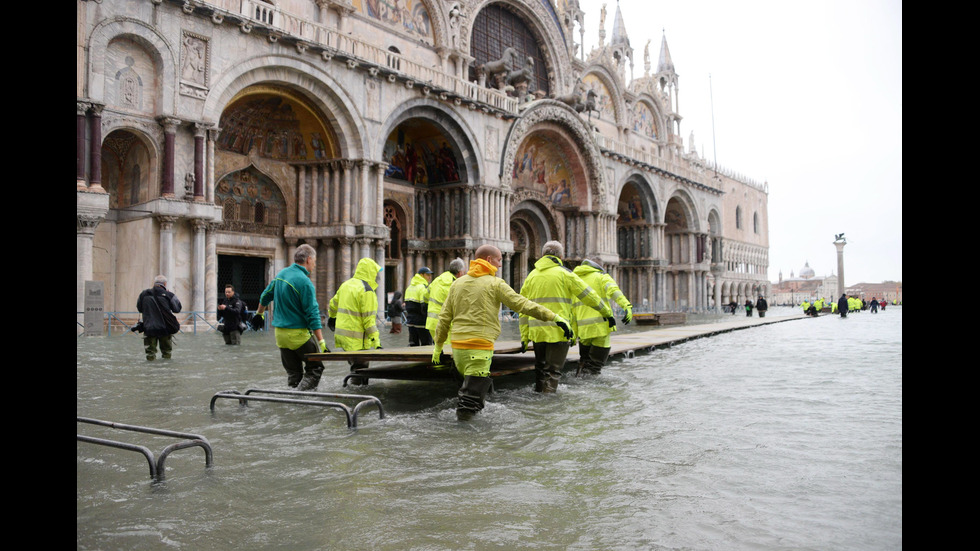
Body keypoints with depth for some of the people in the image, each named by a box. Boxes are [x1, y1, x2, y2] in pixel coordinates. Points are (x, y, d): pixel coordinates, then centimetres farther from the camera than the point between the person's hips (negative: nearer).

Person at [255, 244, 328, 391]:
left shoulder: (281, 274, 8)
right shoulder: (305, 282, -16)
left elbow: (265, 296, 21)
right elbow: (312, 314, -18)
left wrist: (259, 314, 40)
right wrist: (321, 342, -18)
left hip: (280, 333, 8)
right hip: (299, 334, -8)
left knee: (293, 373, 15)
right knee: (315, 368, 2)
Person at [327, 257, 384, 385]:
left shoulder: (346, 285, 11)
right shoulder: (367, 291, -15)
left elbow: (333, 304, 25)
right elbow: (369, 320, -18)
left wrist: (332, 317, 45)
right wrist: (376, 342, -16)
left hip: (342, 335, 9)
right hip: (357, 340, -9)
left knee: (356, 364, 17)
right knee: (360, 367, -5)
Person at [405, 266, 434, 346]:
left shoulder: (409, 287, 16)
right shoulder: (424, 288, -14)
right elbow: (424, 307, -19)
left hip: (411, 321, 8)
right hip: (421, 322, -8)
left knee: (413, 344, 12)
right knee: (426, 345, -3)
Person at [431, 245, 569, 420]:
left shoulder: (457, 283, 13)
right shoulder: (495, 284, -3)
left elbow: (444, 317, 13)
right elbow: (522, 304, -9)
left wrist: (438, 346, 20)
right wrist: (554, 317, -8)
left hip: (457, 345, 7)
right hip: (480, 347, -7)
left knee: (470, 378, 23)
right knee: (477, 383, -1)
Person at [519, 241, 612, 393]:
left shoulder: (531, 276, 12)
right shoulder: (564, 273, -3)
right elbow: (588, 295, 0)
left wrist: (524, 336, 14)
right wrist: (607, 313, 11)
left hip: (536, 332, 5)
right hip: (558, 331, -5)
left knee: (541, 369, 19)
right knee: (553, 371, 0)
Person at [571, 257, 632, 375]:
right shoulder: (601, 276, 4)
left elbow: (571, 309, 15)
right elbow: (613, 290, -18)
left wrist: (573, 334, 16)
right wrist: (627, 306, -30)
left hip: (583, 328, 4)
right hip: (601, 325, -4)